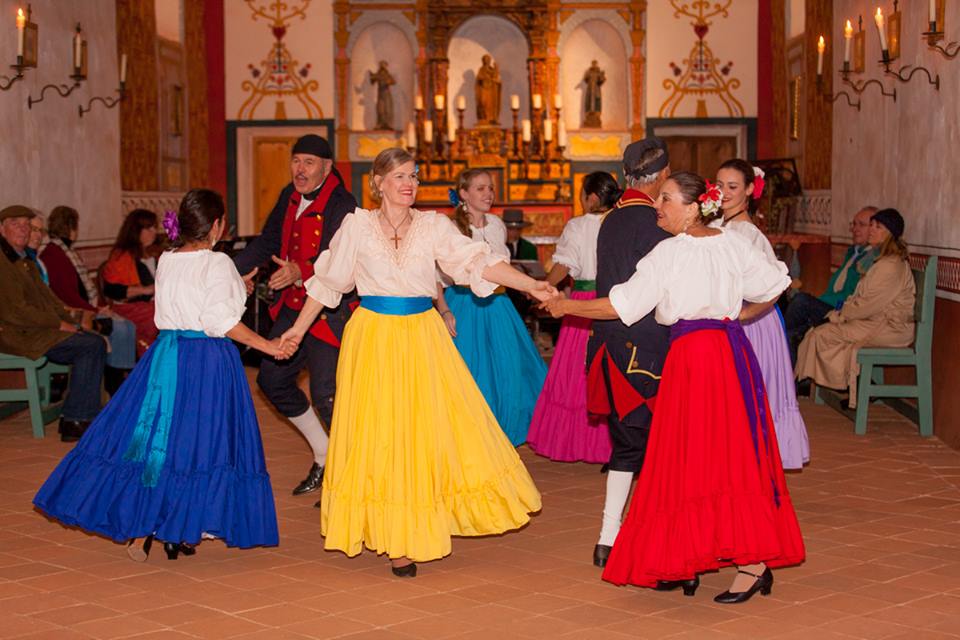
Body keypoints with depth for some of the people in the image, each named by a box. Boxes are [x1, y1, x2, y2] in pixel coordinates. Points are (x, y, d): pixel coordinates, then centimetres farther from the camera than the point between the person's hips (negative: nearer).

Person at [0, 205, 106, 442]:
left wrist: (74, 321, 6)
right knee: (92, 345, -19)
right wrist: (58, 324, -15)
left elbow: (47, 298, 21)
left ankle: (81, 420, -7)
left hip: (36, 330, 9)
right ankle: (74, 421, -14)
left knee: (95, 343, -5)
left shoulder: (25, 262, 20)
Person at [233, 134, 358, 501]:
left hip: (329, 314, -9)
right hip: (293, 309, 9)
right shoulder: (290, 196, 6)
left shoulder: (342, 207, -20)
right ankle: (324, 456, 31)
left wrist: (301, 272, -43)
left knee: (325, 395, -12)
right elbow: (268, 242, 19)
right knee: (272, 379, 16)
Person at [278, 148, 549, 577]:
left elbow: (476, 261, -7)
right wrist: (299, 328, 13)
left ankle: (424, 525, 18)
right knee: (380, 434, 0)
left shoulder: (433, 226, 3)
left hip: (422, 337, 1)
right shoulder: (358, 226, 1)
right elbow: (327, 281, 10)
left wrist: (531, 285, -18)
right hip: (374, 338, -1)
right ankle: (396, 541, 9)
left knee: (433, 426, 0)